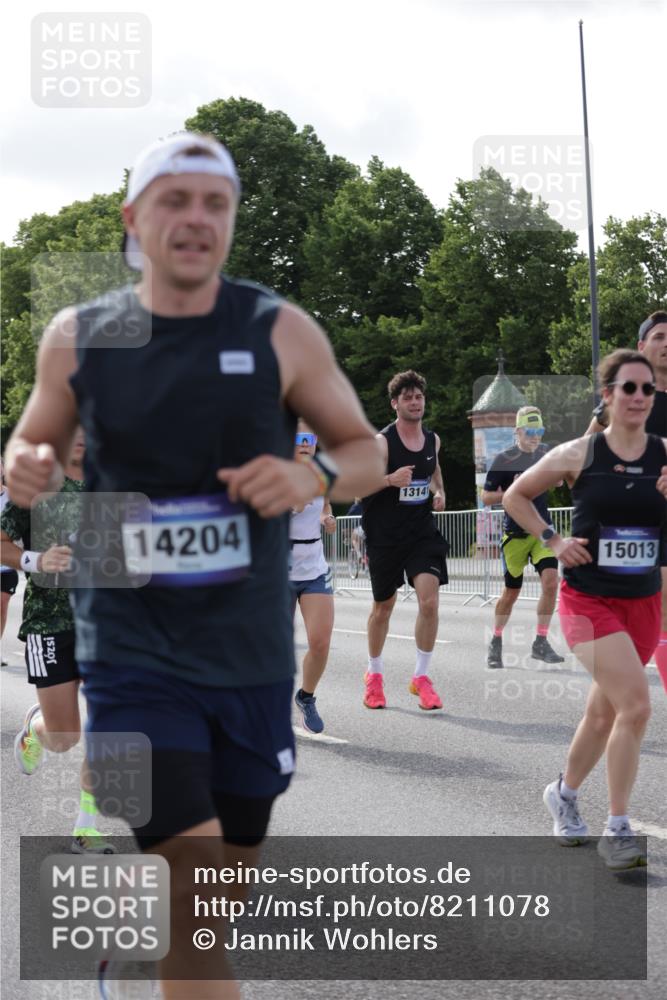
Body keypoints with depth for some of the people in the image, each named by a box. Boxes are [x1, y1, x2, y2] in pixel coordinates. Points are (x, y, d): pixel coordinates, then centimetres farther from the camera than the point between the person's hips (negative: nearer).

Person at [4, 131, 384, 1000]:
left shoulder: (281, 332, -2)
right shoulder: (77, 338, 0)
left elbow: (367, 453, 6)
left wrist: (314, 476, -17)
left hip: (253, 652, 2)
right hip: (132, 653, -2)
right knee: (194, 886, -15)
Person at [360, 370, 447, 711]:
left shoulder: (432, 440, 5)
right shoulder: (382, 442, -11)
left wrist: (439, 492, 8)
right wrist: (390, 480, -32)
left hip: (422, 532, 3)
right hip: (385, 536, -3)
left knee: (429, 599, -15)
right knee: (383, 606, 10)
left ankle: (421, 676, -2)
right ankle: (374, 674, 32)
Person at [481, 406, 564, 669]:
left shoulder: (546, 453, 5)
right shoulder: (504, 459, -10)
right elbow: (486, 497, -8)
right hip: (515, 534, -3)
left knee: (551, 581, -15)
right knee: (511, 592, 4)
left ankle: (541, 643, -5)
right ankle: (495, 644, 25)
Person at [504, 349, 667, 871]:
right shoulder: (578, 454, -6)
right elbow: (516, 496, 7)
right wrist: (554, 541, -3)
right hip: (589, 599, -4)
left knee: (606, 713, 17)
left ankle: (565, 793, 43)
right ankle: (617, 830, -10)